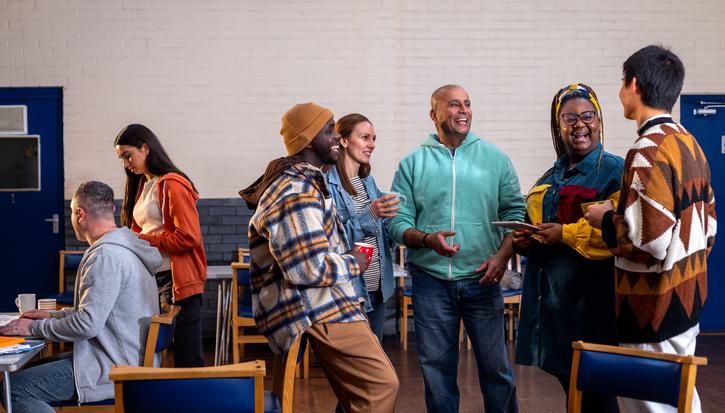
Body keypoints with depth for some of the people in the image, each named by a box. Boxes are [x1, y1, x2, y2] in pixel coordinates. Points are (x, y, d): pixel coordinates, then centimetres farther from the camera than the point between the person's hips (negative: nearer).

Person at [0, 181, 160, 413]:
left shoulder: (106, 256, -20)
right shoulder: (123, 248, 13)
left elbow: (87, 324, -23)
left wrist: (35, 328, -10)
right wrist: (54, 315, 17)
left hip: (115, 368, -11)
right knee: (35, 369, 20)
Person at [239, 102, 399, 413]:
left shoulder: (306, 182, 18)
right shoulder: (297, 194, -19)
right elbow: (310, 269, -26)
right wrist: (353, 264, -8)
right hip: (317, 309, -11)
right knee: (382, 385, -15)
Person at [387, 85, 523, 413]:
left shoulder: (495, 158, 5)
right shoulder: (412, 164, 3)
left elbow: (515, 213, 5)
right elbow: (398, 222, 0)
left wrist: (502, 255, -10)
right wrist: (428, 240, -19)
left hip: (482, 278, 0)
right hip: (430, 279, 0)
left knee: (495, 366, 4)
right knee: (437, 367, 9)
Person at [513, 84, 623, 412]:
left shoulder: (614, 171, -7)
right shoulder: (551, 177, 17)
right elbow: (536, 223, 29)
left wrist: (566, 234, -19)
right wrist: (524, 240, 7)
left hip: (589, 296, -7)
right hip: (550, 296, 7)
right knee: (566, 378, 13)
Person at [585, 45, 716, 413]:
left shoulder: (648, 150, -20)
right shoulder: (688, 142, 9)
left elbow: (650, 240, -26)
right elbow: (707, 224, 14)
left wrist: (607, 220, -10)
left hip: (657, 305, -9)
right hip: (689, 295, 9)